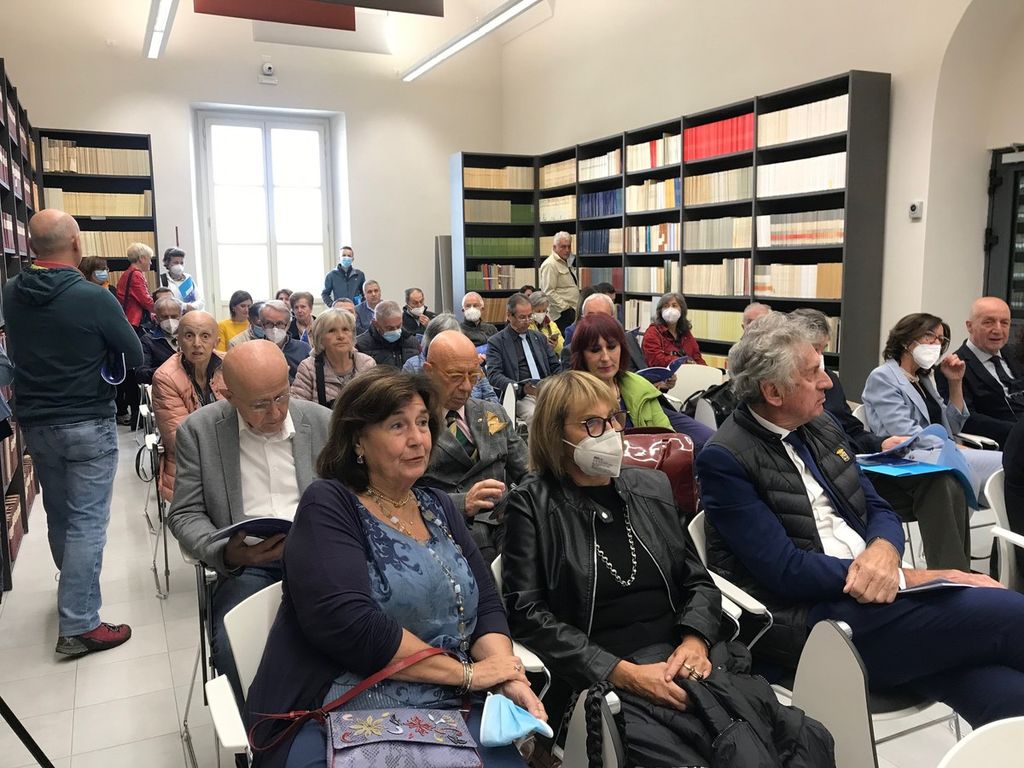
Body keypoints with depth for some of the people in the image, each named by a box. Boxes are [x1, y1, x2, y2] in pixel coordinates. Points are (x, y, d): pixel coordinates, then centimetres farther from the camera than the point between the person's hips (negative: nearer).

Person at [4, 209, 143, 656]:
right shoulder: (93, 297, -18)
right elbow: (136, 357, -8)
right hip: (88, 424, -6)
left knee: (58, 516, 20)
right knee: (87, 522, 0)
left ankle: (75, 592, 40)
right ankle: (77, 626, 2)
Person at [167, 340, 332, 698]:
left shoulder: (322, 422, 2)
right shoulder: (199, 430, 0)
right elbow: (185, 514, 3)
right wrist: (225, 553, -16)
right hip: (247, 564, 0)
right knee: (232, 649, -28)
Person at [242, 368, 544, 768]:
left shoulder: (439, 509, 12)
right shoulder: (328, 507, -7)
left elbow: (486, 607, 9)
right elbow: (348, 625, -20)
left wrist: (509, 678, -11)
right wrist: (467, 672, -14)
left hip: (447, 713, 5)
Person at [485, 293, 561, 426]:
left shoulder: (539, 338, 22)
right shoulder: (496, 341, 5)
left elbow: (556, 367, 23)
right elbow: (494, 375, -7)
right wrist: (521, 388, -22)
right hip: (520, 397, -5)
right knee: (535, 415, -35)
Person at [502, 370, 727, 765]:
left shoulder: (652, 486, 14)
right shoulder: (531, 504, -1)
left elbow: (698, 580, 16)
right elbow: (527, 613, -8)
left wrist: (695, 640, -6)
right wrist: (624, 673, -14)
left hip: (674, 660, 5)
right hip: (595, 680, -5)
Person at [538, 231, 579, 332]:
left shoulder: (565, 263, 20)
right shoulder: (550, 265, -11)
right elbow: (549, 292, -19)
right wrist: (566, 308, -21)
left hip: (572, 312, 9)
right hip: (561, 316, -9)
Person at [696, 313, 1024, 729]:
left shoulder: (822, 427, 12)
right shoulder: (724, 459, -11)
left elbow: (879, 511, 14)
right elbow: (785, 570, -15)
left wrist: (883, 553, -11)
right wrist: (910, 578, -14)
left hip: (868, 586, 7)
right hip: (804, 620, -7)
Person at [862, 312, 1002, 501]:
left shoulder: (923, 379, 25)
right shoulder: (882, 377, -1)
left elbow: (952, 427, 24)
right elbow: (906, 433, -13)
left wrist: (956, 383, 14)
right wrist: (957, 449, -16)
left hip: (938, 455, 8)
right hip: (910, 458, -8)